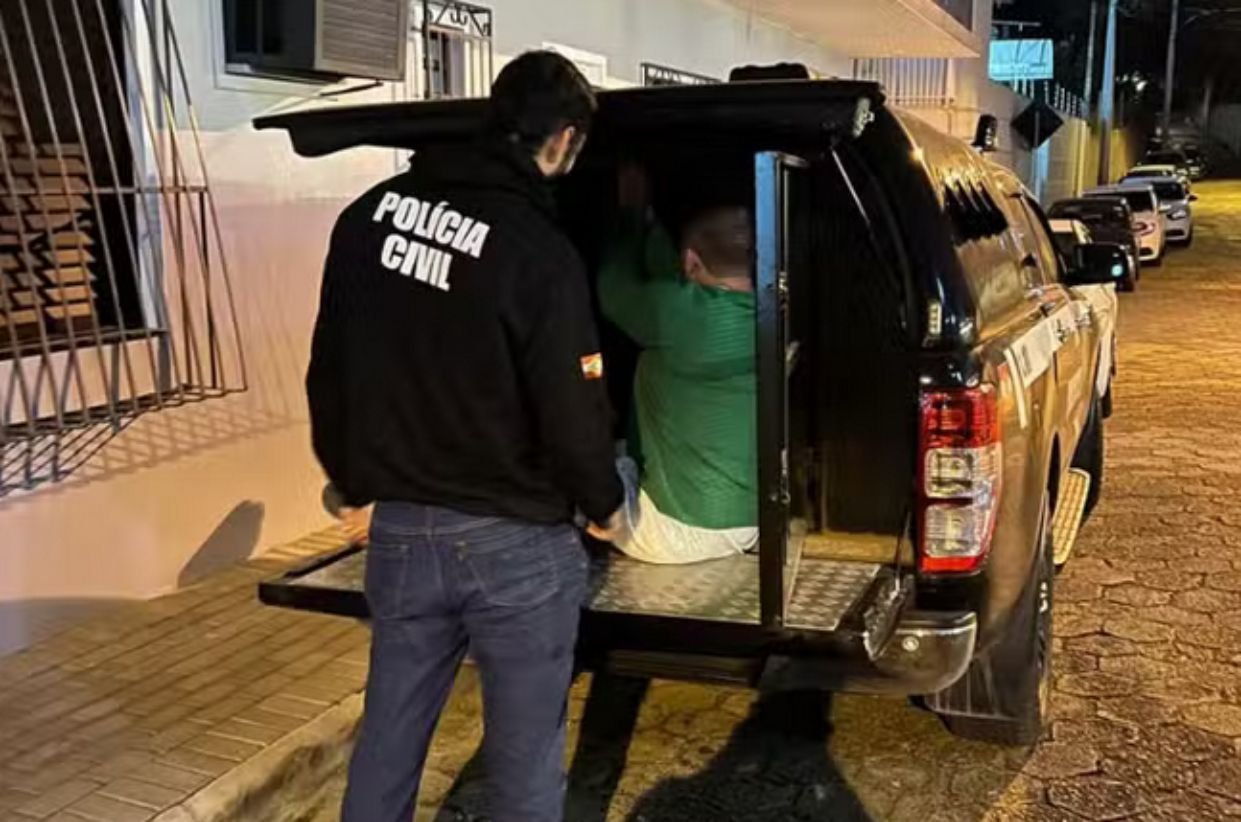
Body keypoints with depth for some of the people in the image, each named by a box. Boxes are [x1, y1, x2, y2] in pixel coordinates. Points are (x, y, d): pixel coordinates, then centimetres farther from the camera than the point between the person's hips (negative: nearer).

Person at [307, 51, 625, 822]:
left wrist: (356, 481, 22)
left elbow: (330, 371, 10)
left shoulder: (373, 213, 1)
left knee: (387, 741, 20)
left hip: (401, 529, 6)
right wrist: (605, 502, 6)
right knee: (524, 759, 11)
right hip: (515, 541, -5)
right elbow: (570, 410, -14)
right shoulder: (538, 250, -18)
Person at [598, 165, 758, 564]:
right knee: (629, 459, 30)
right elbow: (668, 272, 12)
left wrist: (631, 212, 13)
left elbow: (614, 291, -1)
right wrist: (645, 217, 21)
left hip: (683, 533, -7)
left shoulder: (680, 314, -24)